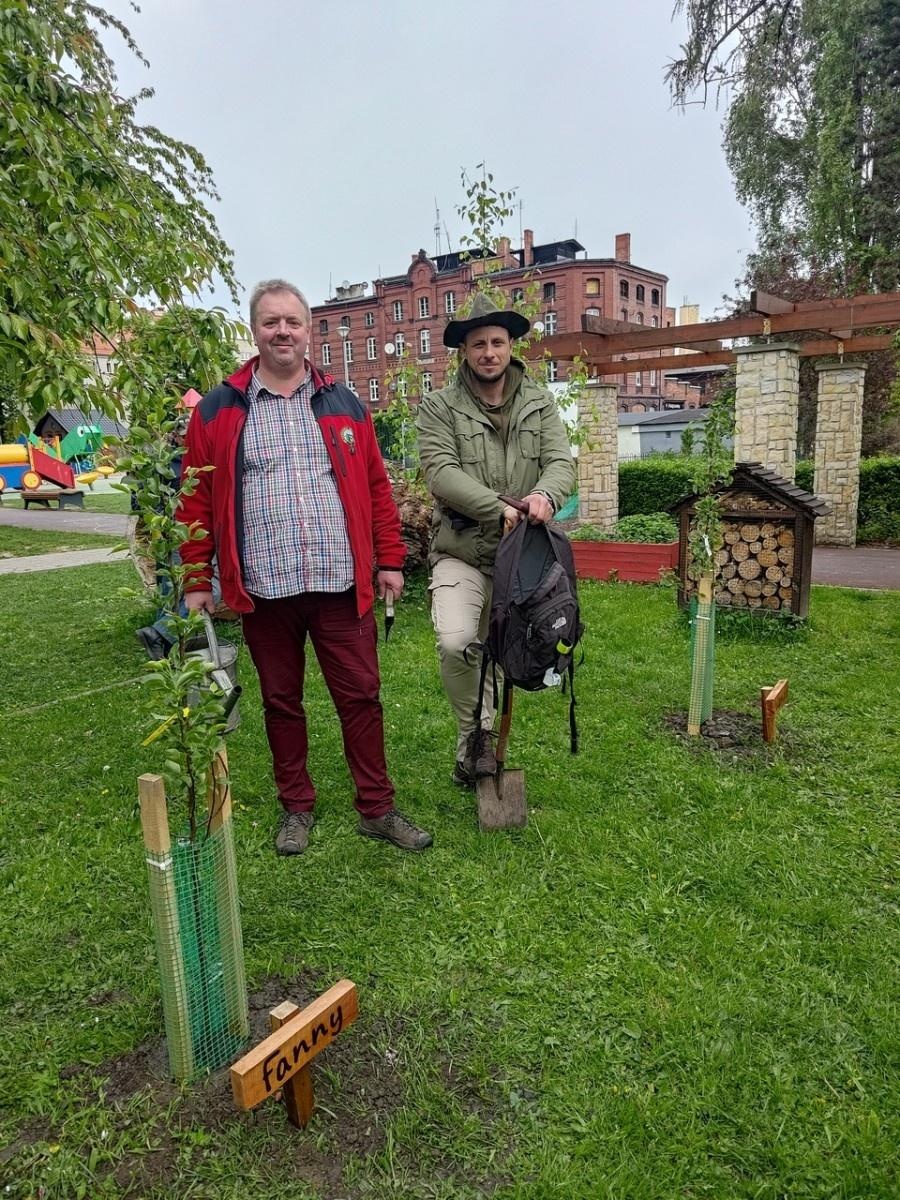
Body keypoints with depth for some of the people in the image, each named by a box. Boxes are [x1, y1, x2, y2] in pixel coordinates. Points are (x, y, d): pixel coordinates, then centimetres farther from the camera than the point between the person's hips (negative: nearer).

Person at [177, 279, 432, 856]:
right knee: (281, 700, 12)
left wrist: (389, 560, 6)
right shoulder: (219, 410, 5)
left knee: (361, 696, 6)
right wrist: (196, 580, 0)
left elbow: (377, 487, 10)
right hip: (264, 588, 0)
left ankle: (377, 808, 21)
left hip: (342, 585, 1)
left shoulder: (344, 404, 9)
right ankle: (297, 807, 30)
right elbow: (198, 501, 3)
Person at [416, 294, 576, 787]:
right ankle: (476, 732, 3)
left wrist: (545, 495, -26)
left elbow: (561, 462, -2)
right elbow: (441, 472, -15)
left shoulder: (540, 403, 8)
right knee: (455, 641, -24)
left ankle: (474, 743, 32)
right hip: (462, 550, -3)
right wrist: (500, 510, -25)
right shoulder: (439, 407, -3)